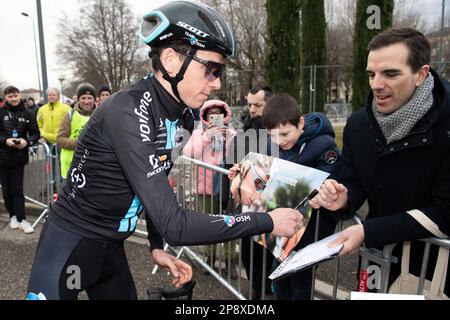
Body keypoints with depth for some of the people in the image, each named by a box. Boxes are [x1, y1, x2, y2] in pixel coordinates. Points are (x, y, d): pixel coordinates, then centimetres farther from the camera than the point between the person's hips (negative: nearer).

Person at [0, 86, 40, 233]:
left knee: (18, 190, 2)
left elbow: (36, 133, 3)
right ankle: (13, 216, 23)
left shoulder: (27, 114, 1)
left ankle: (22, 219, 5)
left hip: (19, 157, 0)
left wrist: (27, 141, -15)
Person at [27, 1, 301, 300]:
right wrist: (267, 222, -27)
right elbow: (174, 225, -34)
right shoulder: (129, 112, -31)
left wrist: (157, 246, 6)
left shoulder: (184, 118, -4)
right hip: (71, 244, -7)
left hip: (111, 247, 7)